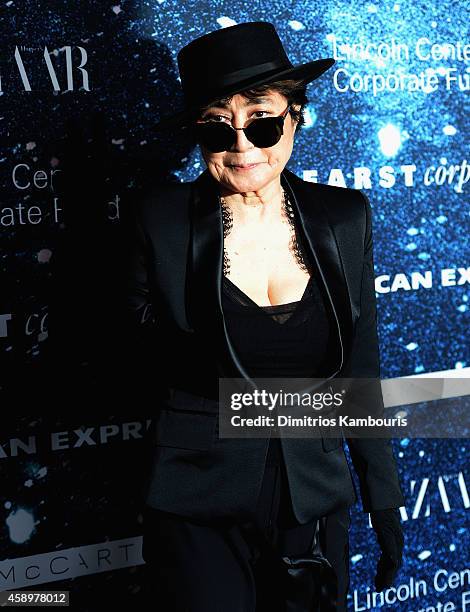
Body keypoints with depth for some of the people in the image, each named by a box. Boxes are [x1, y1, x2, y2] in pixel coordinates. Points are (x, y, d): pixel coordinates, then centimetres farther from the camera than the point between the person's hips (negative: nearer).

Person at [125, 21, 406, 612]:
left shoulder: (345, 218, -3)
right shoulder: (163, 221, -11)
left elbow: (360, 371, 4)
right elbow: (142, 351, 1)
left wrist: (384, 503, 7)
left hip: (317, 501, 3)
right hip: (200, 513, -2)